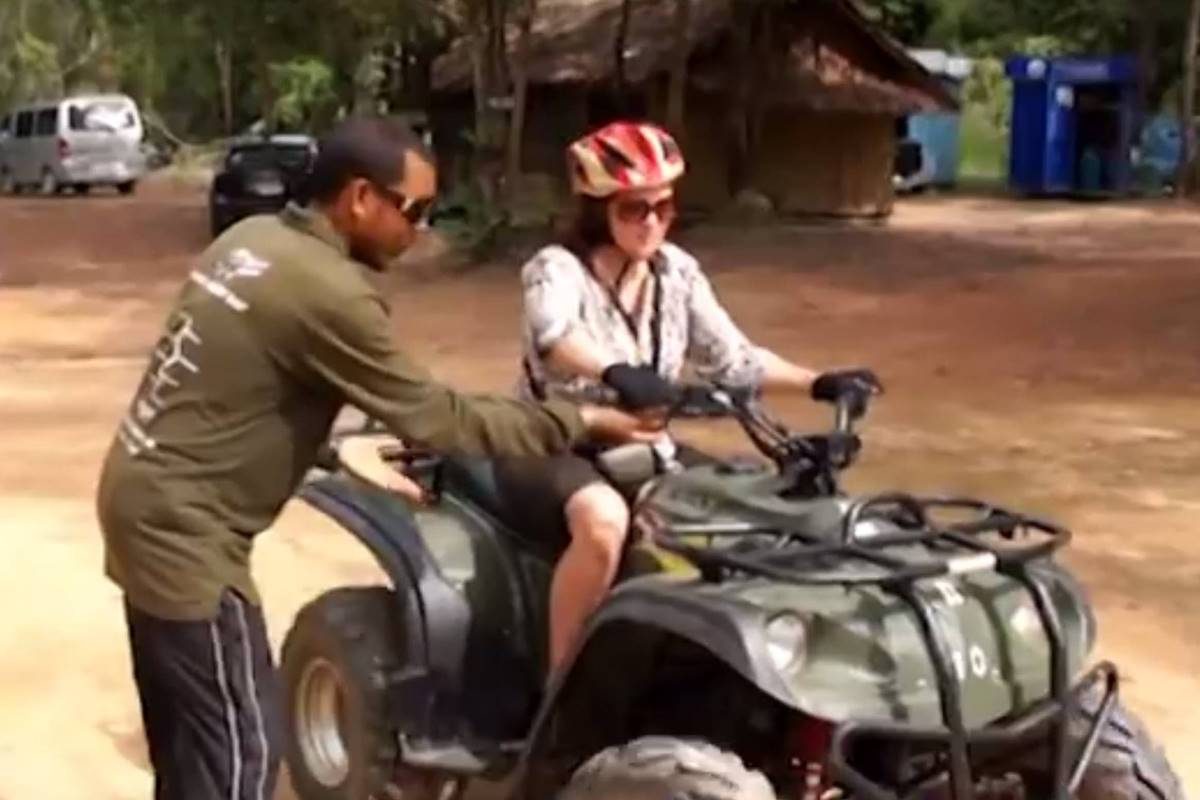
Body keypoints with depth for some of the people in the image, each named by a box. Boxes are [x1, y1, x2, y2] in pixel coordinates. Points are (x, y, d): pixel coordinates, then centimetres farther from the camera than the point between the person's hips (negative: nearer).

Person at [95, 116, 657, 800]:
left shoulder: (253, 240, 6)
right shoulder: (329, 292, -22)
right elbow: (437, 420, -17)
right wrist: (577, 422, -9)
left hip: (145, 498, 10)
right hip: (184, 530, -10)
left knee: (194, 740, 21)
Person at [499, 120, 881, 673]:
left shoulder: (677, 272, 2)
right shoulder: (557, 269, -16)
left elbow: (733, 359, 4)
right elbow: (553, 334, -40)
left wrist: (818, 384, -9)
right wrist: (617, 372, -60)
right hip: (552, 445, -6)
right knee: (604, 520, -38)